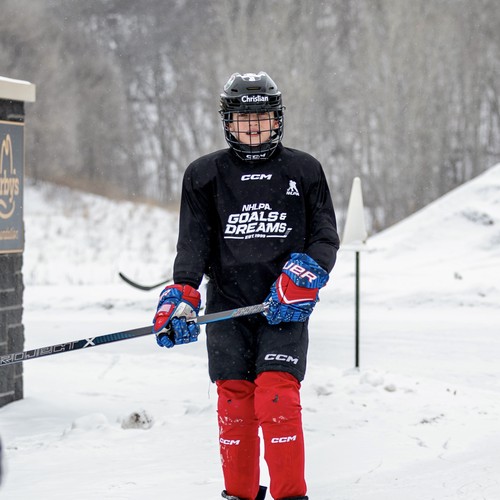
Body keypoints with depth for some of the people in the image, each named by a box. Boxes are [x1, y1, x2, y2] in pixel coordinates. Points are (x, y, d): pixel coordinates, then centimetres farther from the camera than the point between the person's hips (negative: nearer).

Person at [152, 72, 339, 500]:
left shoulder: (304, 171, 8)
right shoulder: (205, 175, 9)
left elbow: (326, 238, 6)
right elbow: (193, 242, 3)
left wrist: (302, 276, -12)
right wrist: (182, 295, -12)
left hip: (285, 307, -2)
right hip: (228, 305, 2)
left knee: (277, 398, -14)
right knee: (234, 403, 2)